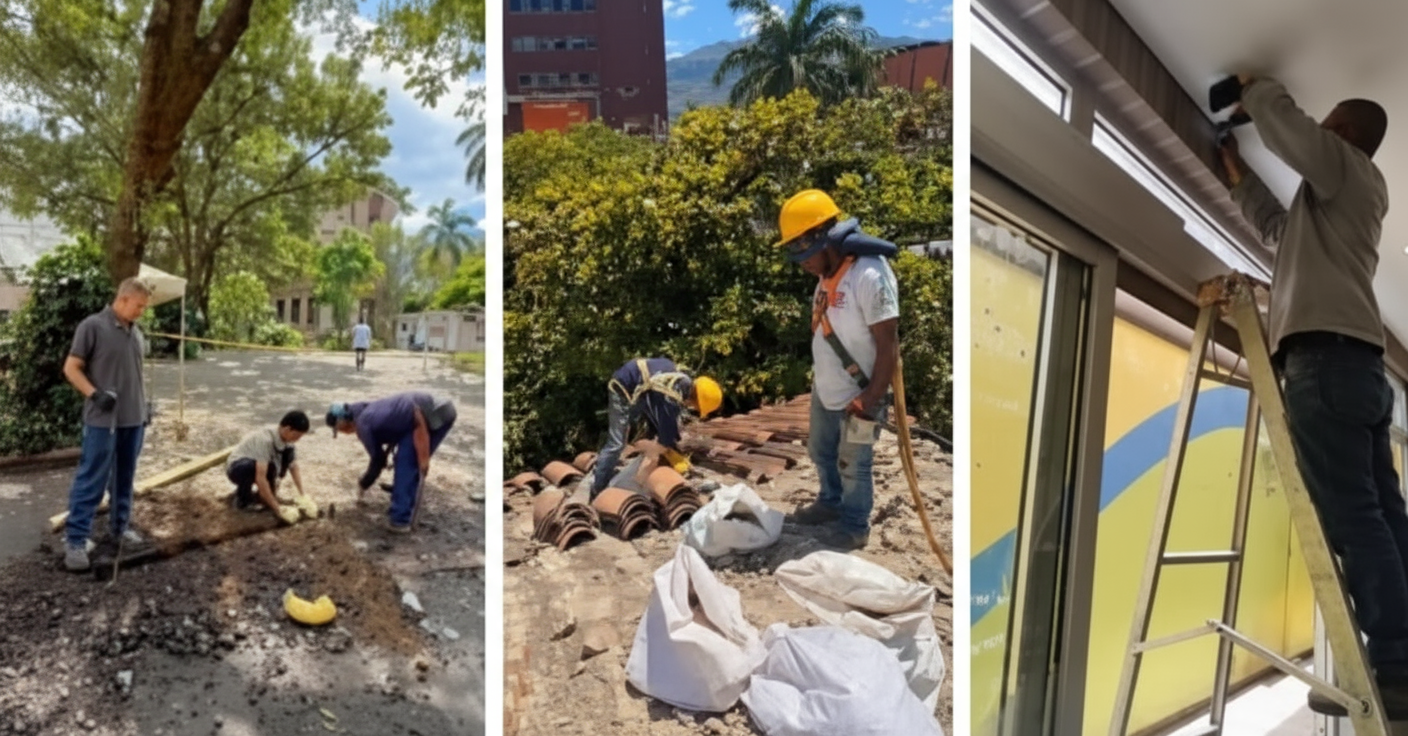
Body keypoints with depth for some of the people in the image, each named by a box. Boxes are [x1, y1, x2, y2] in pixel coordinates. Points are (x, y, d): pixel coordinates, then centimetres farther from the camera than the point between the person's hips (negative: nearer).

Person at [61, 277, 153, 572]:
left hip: (134, 418, 7)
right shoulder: (92, 326, -9)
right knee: (91, 480, -4)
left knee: (124, 477, 15)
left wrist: (145, 403, 16)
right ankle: (75, 539, 3)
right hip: (103, 419, -6)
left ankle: (121, 526, 26)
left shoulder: (136, 332, 12)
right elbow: (71, 367, -9)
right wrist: (95, 394, -21)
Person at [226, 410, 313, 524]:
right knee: (251, 466, -40)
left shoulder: (286, 440, -12)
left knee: (288, 454, -16)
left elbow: (294, 468, -2)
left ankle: (264, 494, -1)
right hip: (237, 468, -7)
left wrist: (303, 496, -13)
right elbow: (260, 478, -40)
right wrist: (278, 509, -39)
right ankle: (242, 499, -11)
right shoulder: (265, 439, -36)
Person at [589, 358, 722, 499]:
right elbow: (667, 434, -22)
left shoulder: (686, 383, -5)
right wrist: (680, 464, -9)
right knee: (616, 444, -11)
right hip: (623, 389, -10)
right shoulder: (671, 396, -34)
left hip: (639, 391, 10)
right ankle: (597, 491, -1)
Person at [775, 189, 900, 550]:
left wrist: (870, 400, -20)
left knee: (853, 468, 8)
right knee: (821, 453, 25)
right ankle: (830, 503, 47)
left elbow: (888, 346, -23)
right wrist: (818, 378, 17)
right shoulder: (827, 275, 2)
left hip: (856, 398, -8)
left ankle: (855, 528, 29)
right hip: (824, 392, 9)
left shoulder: (870, 276, -25)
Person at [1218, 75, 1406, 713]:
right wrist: (1237, 174, 47)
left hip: (1327, 356, -10)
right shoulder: (1338, 196, 31)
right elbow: (1278, 227, 43)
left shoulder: (1347, 166, 8)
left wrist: (1252, 87, 23)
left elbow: (1283, 119, 2)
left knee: (1350, 517, -15)